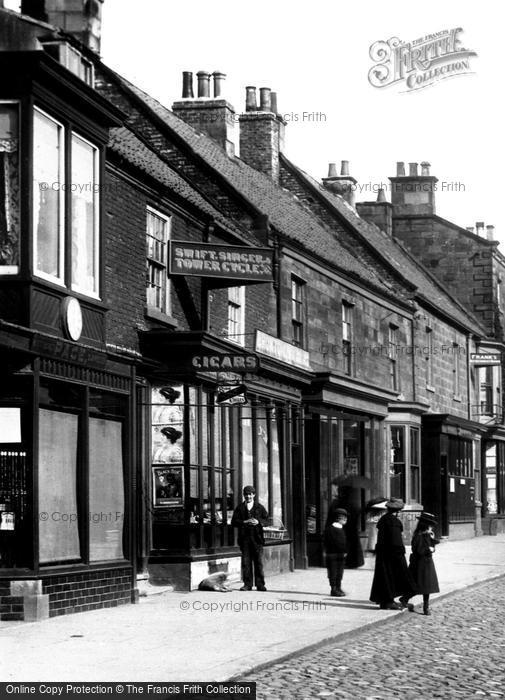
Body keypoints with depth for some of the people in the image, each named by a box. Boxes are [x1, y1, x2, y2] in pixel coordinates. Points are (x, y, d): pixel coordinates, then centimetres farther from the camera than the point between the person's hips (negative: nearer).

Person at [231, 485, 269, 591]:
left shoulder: (259, 507, 11)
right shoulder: (239, 508, 11)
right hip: (244, 538, 0)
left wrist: (258, 522, -12)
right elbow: (234, 522, 4)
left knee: (259, 562, -2)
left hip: (257, 538, 0)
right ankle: (247, 584, 4)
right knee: (246, 562, -1)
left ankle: (260, 584, 1)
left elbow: (266, 519, 8)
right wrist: (244, 522, -12)